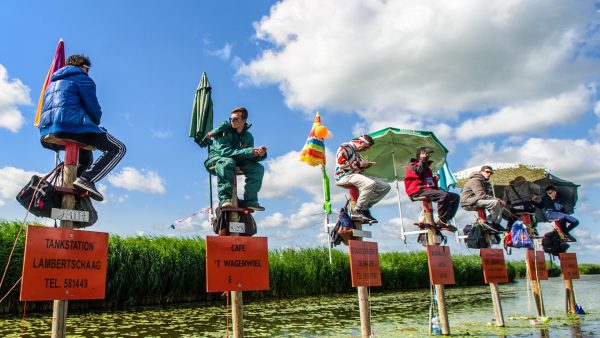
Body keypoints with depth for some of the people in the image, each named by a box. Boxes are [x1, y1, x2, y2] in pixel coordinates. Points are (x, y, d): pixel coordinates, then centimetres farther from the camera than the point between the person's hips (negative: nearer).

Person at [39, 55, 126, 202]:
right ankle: (86, 179, -22)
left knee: (86, 158, 33)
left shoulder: (53, 82, 32)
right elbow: (93, 109, -2)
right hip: (73, 125, -9)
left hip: (47, 132, 9)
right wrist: (94, 126, 19)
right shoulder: (82, 79, 6)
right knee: (118, 148, -5)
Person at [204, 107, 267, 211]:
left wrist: (260, 154, -27)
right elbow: (225, 151, -27)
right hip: (215, 159, -5)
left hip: (236, 161, 5)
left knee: (258, 168, -17)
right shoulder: (224, 130, -14)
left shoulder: (248, 136, 2)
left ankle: (250, 201, -16)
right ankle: (225, 199, -44)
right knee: (228, 162, -40)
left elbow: (251, 159, -3)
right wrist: (248, 152, -35)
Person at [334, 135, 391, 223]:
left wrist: (365, 166, 5)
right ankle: (356, 211, -24)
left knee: (385, 187, -1)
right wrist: (360, 164, -12)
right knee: (370, 184, -36)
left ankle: (364, 208, -1)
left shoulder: (357, 154, 25)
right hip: (345, 176, -9)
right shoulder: (345, 146, -2)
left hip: (356, 176, 9)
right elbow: (341, 163, -16)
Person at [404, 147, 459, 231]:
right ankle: (441, 221, -23)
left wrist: (435, 179, 15)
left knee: (455, 197, -3)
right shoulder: (412, 165, 9)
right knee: (444, 195, -32)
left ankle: (443, 221, -12)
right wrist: (423, 159, -4)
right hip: (419, 191, -9)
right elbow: (419, 171, -15)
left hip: (429, 190, 9)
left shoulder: (427, 168, 32)